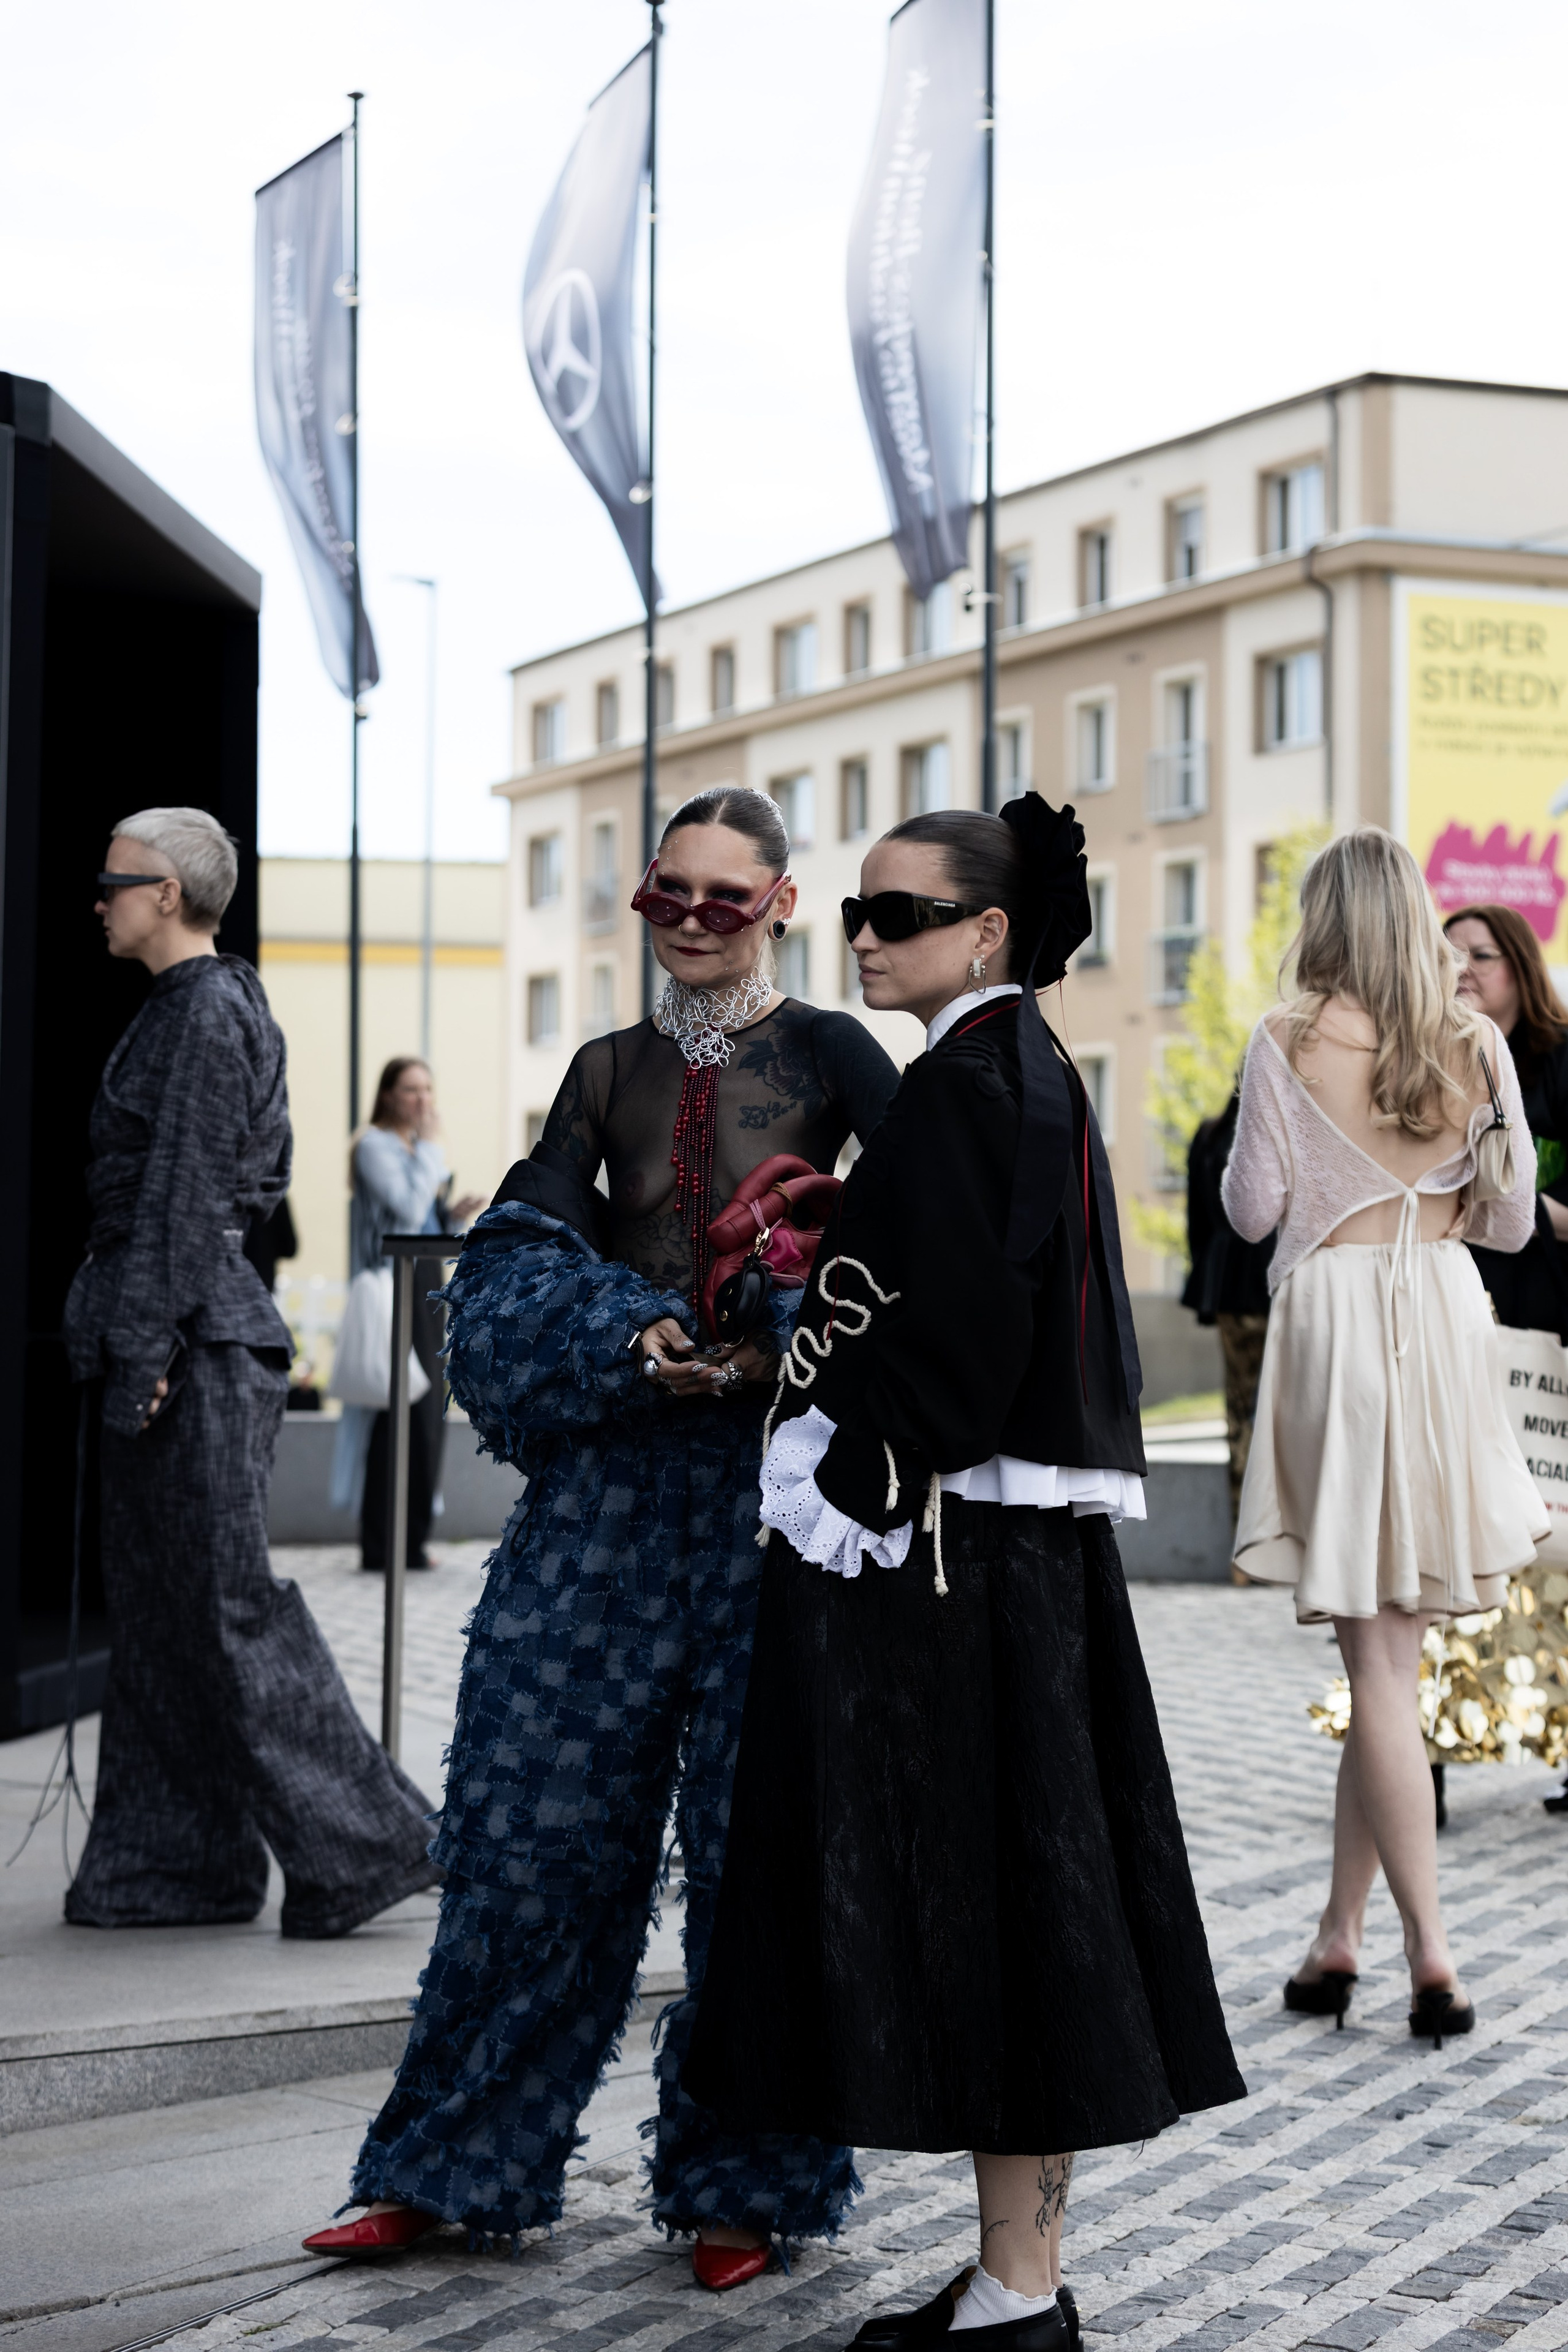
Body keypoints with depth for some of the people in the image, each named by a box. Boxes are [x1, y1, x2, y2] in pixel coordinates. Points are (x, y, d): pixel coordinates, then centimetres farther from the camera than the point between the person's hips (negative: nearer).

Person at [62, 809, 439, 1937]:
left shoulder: (205, 1016, -14)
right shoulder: (220, 1007, 16)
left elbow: (182, 1200, -18)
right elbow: (265, 1179, 21)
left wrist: (143, 1357, -18)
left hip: (192, 1339, -10)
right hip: (188, 1329, 10)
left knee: (226, 1600, -6)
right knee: (160, 1601, 11)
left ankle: (361, 1845, 0)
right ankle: (180, 1865, 16)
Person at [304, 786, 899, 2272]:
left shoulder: (828, 1054, 2)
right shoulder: (610, 1071, 13)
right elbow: (518, 1255, 2)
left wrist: (797, 1341, -23)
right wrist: (633, 1344, -15)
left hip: (772, 1478, -3)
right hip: (611, 1471, 3)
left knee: (758, 1830, 2)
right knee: (537, 1817, 5)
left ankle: (745, 2187, 15)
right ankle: (458, 2164, 17)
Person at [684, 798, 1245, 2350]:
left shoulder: (962, 1089, -14)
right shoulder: (1030, 1075, 16)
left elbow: (961, 1335, -21)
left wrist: (872, 1499, -16)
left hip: (946, 1552, -10)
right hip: (1026, 1543, 10)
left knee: (968, 1889, -5)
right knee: (1024, 1887, 11)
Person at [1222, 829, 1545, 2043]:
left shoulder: (1287, 1041, -5)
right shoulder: (1477, 1040, 2)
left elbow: (1253, 1210, -2)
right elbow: (1511, 1218, 6)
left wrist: (1248, 1165, 19)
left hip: (1332, 1317, -2)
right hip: (1446, 1318, 3)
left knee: (1376, 1655, -1)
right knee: (1395, 1643, 10)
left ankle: (1430, 1949, -5)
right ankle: (1341, 1929, 13)